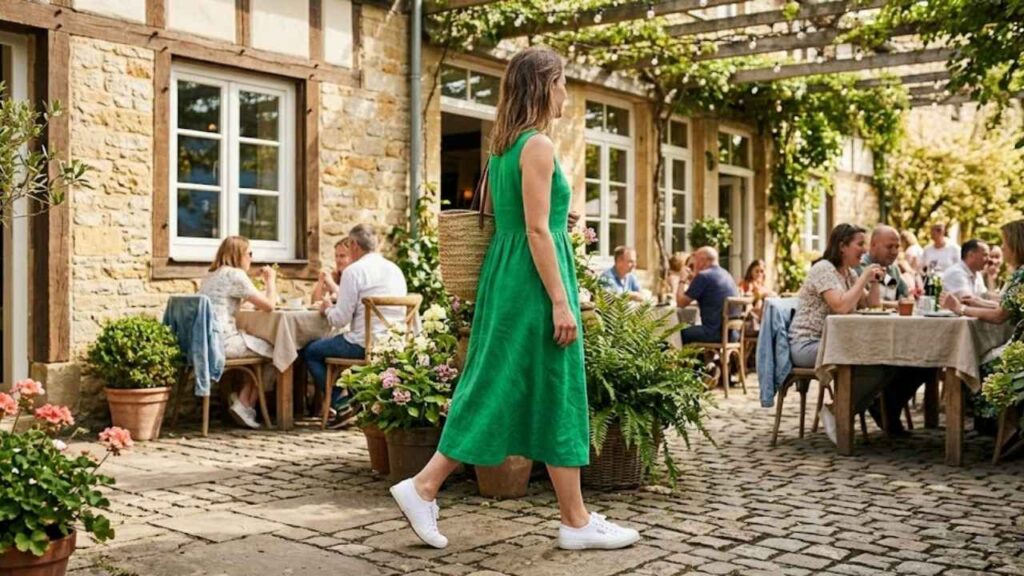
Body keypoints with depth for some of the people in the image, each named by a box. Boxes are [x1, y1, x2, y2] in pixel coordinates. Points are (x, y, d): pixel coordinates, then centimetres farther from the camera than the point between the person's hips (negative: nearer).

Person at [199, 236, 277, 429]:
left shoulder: (211, 275, 20)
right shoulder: (235, 274, -8)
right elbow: (269, 305, -7)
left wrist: (266, 282, 23)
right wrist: (270, 280, 8)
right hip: (222, 342, -9)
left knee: (260, 346, 21)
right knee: (271, 350, 7)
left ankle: (243, 401, 15)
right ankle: (245, 404, 10)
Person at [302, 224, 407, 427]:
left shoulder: (354, 270, -10)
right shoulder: (395, 269, 13)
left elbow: (340, 319, -12)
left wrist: (327, 309, 11)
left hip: (365, 344, -8)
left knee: (310, 352, 10)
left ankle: (341, 405, 5)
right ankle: (356, 400, 26)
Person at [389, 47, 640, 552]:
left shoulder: (506, 145, 15)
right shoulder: (537, 145, -13)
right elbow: (537, 231, -18)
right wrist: (560, 301, -18)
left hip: (507, 277, 9)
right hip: (535, 280, -9)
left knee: (496, 392, 12)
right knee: (554, 396, -1)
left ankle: (423, 487, 10)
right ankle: (576, 523, 10)